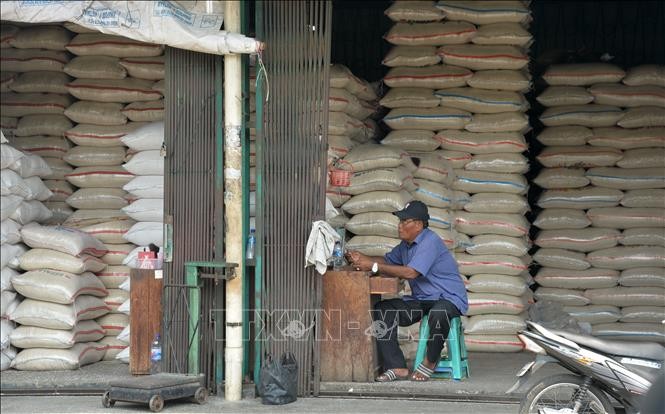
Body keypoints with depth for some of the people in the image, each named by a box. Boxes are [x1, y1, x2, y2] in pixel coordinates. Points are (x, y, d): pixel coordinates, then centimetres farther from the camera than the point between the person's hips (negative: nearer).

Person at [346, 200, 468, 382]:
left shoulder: (430, 241, -19)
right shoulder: (406, 244, 12)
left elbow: (411, 272, -27)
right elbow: (388, 260, 24)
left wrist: (373, 266, -25)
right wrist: (363, 258, 4)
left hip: (449, 298, -9)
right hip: (421, 300, 9)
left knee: (438, 313, -43)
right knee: (383, 310, -10)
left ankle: (430, 362, -15)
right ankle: (397, 367, -15)